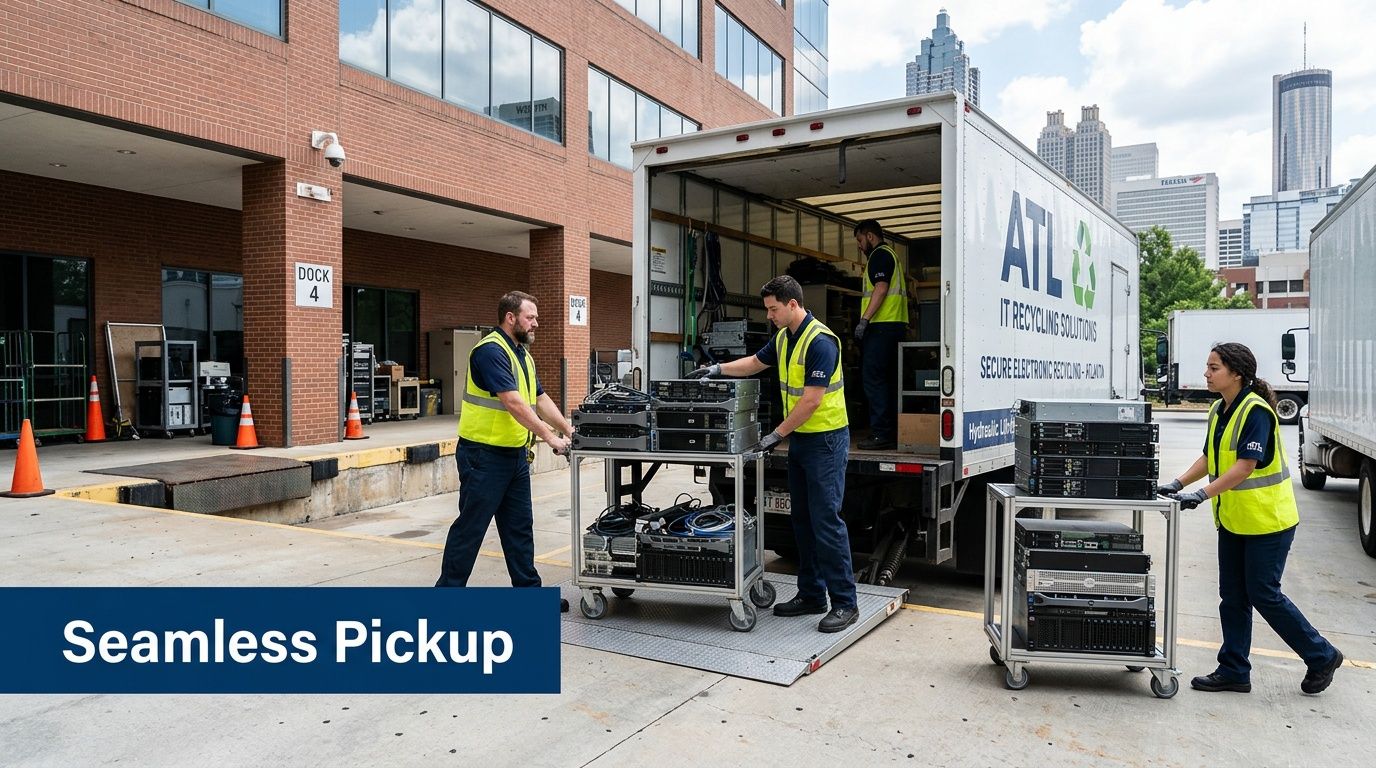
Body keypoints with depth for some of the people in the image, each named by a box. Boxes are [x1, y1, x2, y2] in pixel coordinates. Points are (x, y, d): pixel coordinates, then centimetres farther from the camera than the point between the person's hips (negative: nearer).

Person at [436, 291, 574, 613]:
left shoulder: (522, 354, 14)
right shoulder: (491, 350, -17)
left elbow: (539, 398, 17)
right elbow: (513, 402, -25)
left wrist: (567, 428, 7)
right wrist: (548, 436, -25)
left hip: (515, 455, 9)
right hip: (483, 456, -9)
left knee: (519, 527, 14)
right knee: (470, 527, 1)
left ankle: (528, 589, 23)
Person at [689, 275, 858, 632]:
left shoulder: (820, 342, -20)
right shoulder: (783, 338, 9)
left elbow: (811, 401, -22)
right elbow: (755, 362, 27)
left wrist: (776, 435, -16)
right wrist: (717, 369, 14)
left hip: (825, 439, -9)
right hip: (799, 438, 9)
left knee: (826, 519, -8)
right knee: (802, 519, 11)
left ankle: (844, 603, 0)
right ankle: (811, 595, 20)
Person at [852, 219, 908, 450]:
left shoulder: (879, 255, -5)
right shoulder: (891, 255, 26)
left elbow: (881, 288, -17)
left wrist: (864, 319, -21)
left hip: (881, 326, -10)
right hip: (897, 325, 10)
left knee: (873, 377, -11)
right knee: (889, 380, 10)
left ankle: (881, 433, -12)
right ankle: (894, 433, 12)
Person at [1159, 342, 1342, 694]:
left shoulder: (1256, 411, -20)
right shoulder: (1219, 410, 6)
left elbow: (1246, 466, -27)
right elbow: (1209, 457, 12)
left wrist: (1202, 494, -34)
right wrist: (1177, 485, 0)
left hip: (1267, 520, -8)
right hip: (1232, 520, 8)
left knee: (1264, 594, 0)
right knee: (1233, 597, 11)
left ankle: (1322, 656, 22)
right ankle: (1234, 671, 19)